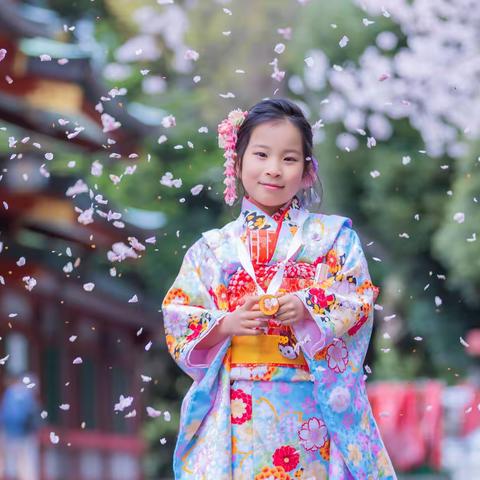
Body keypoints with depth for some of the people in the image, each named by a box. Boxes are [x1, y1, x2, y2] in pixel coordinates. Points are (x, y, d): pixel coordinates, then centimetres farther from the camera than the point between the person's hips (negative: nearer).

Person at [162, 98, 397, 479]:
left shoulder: (331, 236, 7)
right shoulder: (213, 247, 10)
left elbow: (359, 304, -2)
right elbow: (179, 321, 5)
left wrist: (308, 309, -19)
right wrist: (228, 324, -13)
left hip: (310, 407, -1)